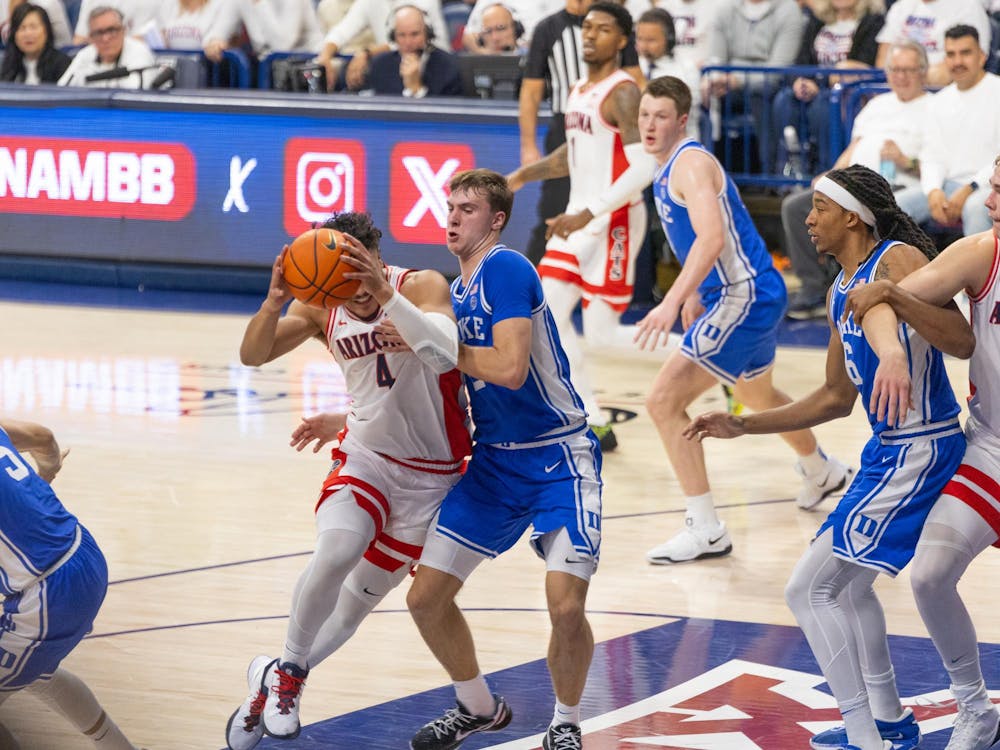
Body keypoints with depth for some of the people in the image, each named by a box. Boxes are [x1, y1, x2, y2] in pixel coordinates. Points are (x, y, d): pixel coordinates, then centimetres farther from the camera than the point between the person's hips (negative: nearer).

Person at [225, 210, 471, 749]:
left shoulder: (421, 287, -19)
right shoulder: (321, 309, -6)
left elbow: (442, 355, -37)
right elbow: (253, 355, -12)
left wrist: (386, 293, -48)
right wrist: (274, 302, -32)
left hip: (430, 477, -1)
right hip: (364, 456, 1)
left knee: (358, 600, 8)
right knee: (335, 554, -28)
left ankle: (276, 682, 29)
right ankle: (288, 672, -8)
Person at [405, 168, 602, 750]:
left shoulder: (505, 268, -16)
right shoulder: (454, 293, 10)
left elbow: (510, 369, -28)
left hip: (559, 457, -8)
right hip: (495, 462, 8)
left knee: (566, 603, -22)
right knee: (425, 597, 3)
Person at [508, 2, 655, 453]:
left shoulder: (623, 93, -16)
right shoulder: (578, 91, 11)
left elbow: (643, 168, -25)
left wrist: (588, 214, -28)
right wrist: (526, 174, 13)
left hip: (614, 223, -9)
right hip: (578, 218, 9)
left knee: (602, 333, -7)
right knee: (550, 314, 4)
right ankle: (595, 427, 11)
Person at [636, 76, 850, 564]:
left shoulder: (691, 163, -19)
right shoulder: (667, 169, 11)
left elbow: (712, 238, -33)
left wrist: (673, 303, -41)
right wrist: (695, 295, 24)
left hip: (745, 296, -11)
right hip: (739, 294, 11)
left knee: (664, 400, -17)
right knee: (757, 396, 35)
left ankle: (706, 531, -15)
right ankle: (822, 472, 61)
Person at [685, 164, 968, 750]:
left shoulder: (897, 260, -17)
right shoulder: (841, 292, 12)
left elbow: (962, 342, -30)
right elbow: (836, 399, 20)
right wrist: (743, 426, 17)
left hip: (919, 454, -10)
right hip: (888, 451, 10)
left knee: (810, 588, -10)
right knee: (847, 579, 27)